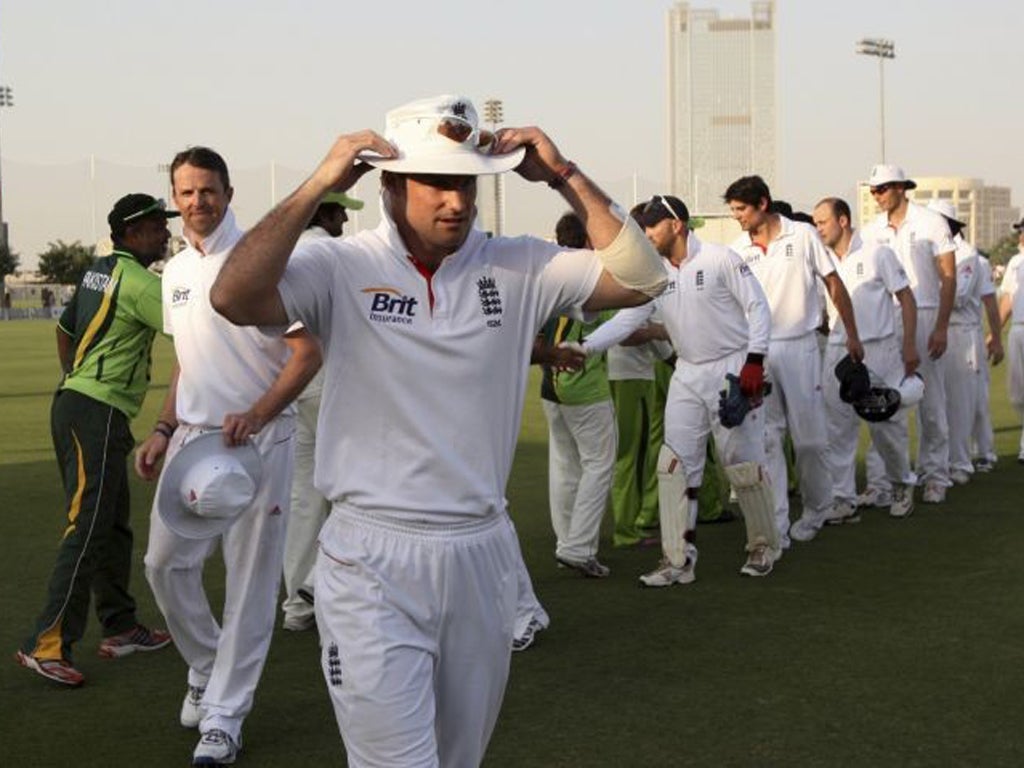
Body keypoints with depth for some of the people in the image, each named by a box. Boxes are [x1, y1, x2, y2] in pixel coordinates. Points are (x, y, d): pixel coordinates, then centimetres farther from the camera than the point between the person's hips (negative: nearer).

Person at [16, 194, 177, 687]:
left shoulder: (98, 273, 16)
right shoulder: (138, 281, -13)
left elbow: (63, 328, 25)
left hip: (75, 403, 10)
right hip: (97, 414, -10)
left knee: (114, 523, 15)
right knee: (86, 529, -10)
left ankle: (120, 628, 23)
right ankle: (46, 645, -8)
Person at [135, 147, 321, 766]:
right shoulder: (175, 271, 12)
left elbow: (309, 352, -14)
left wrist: (257, 414, -26)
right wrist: (164, 431, 12)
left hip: (258, 438, -7)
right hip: (192, 436, 7)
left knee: (250, 577, -1)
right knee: (166, 561, 8)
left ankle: (223, 716, 8)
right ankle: (207, 668, 31)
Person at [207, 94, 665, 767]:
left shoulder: (519, 269, 2)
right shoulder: (341, 268, -6)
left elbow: (642, 279, -3)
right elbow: (233, 299, -22)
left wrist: (566, 178, -8)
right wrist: (319, 186, -21)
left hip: (484, 554, 4)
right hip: (374, 560, -4)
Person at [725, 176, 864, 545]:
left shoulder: (803, 235, -1)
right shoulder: (738, 250, 5)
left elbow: (834, 284, 5)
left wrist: (852, 335, 5)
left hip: (800, 346, -2)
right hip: (757, 351, 2)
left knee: (809, 438, 4)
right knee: (765, 440, -3)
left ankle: (817, 508, 27)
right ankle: (775, 526, 0)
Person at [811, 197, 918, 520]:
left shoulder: (876, 254, -2)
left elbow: (906, 298, 0)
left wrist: (909, 345, -5)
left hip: (879, 348, -3)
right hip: (838, 351, 3)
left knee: (887, 423, 3)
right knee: (838, 429, -1)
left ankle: (902, 484, 26)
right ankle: (844, 500, 4)